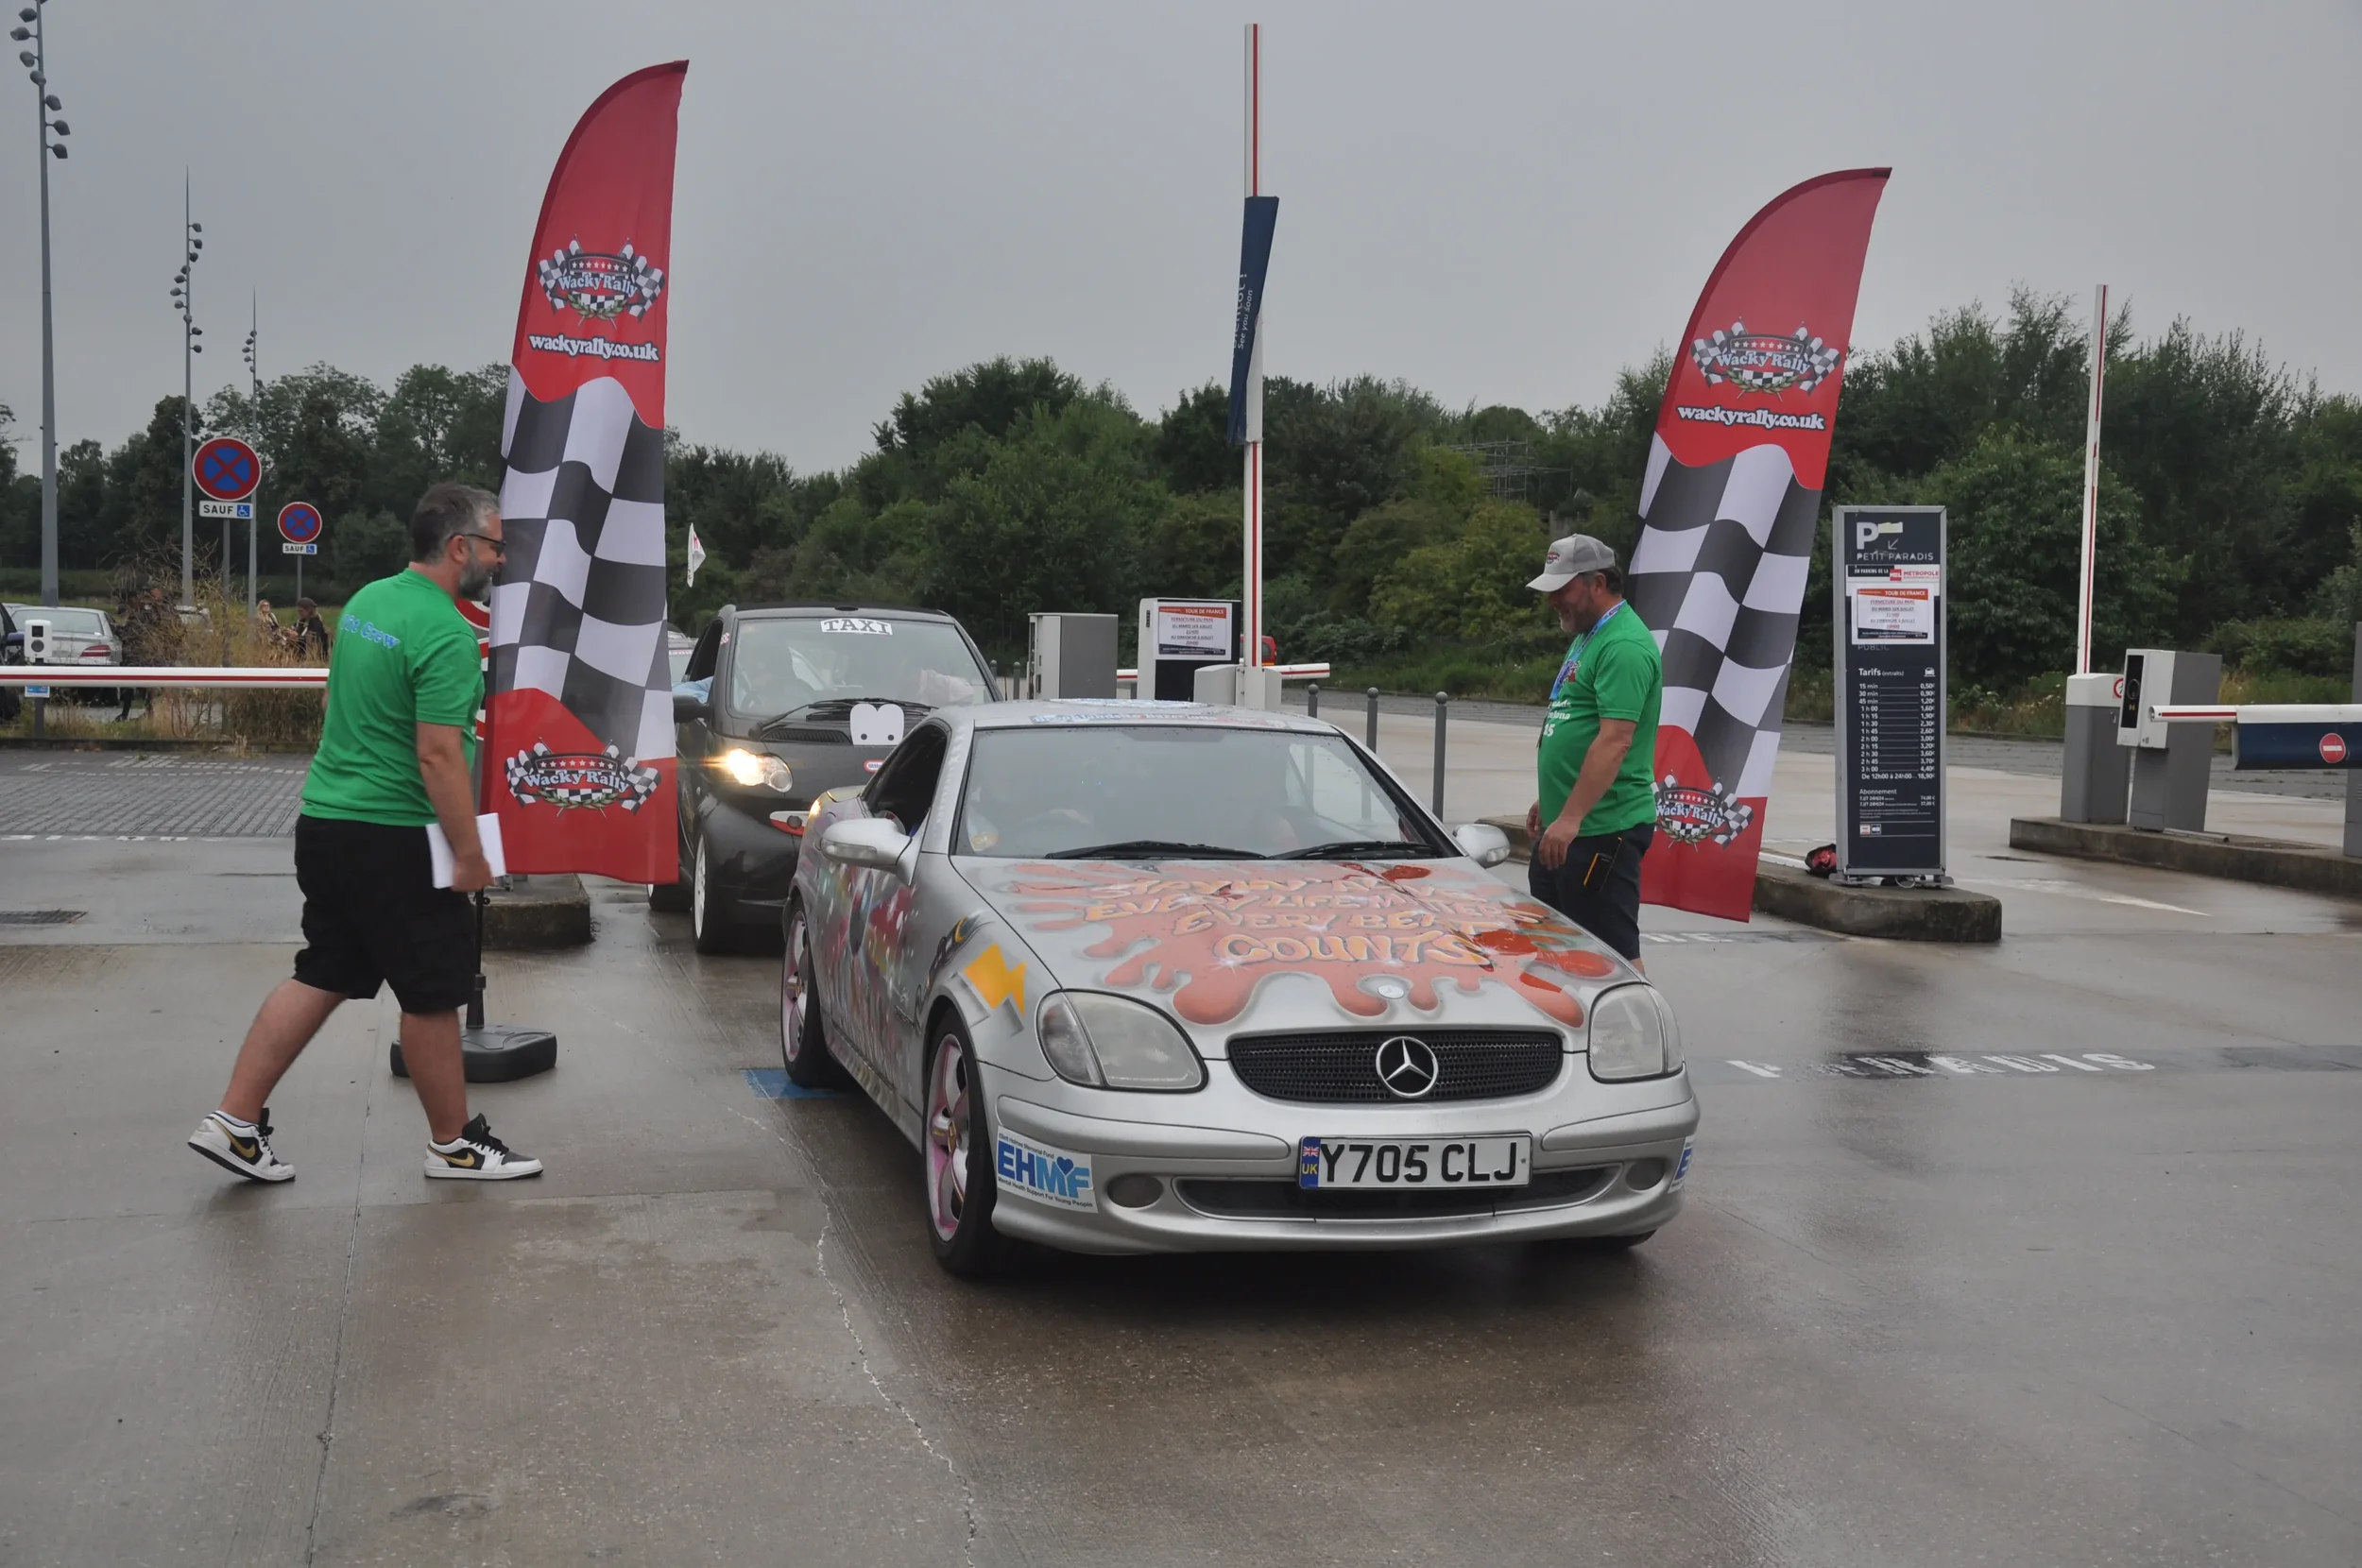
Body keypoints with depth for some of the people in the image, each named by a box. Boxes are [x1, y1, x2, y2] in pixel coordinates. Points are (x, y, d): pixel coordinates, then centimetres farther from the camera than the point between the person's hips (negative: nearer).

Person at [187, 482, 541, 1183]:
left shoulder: (367, 600, 10)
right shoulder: (444, 633, -19)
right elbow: (439, 756, -23)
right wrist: (470, 854, -19)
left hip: (326, 820, 9)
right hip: (391, 841, -9)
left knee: (321, 977, 15)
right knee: (433, 995, 4)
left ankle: (236, 1123, 14)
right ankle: (454, 1146, 16)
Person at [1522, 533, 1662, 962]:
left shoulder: (1624, 646, -17)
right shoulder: (1586, 637, 16)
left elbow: (1615, 741, -25)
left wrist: (1570, 818, -27)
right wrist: (1547, 800, 23)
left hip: (1603, 830, -11)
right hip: (1564, 826, 11)